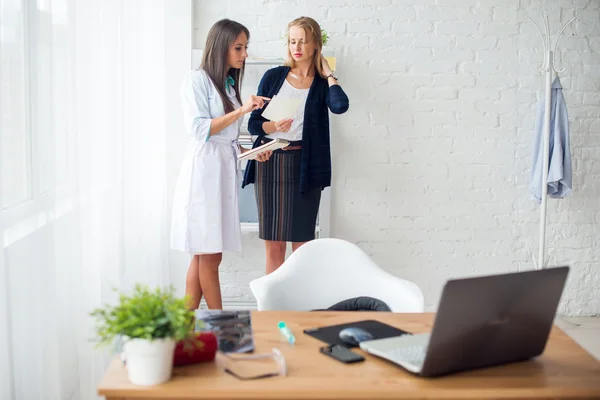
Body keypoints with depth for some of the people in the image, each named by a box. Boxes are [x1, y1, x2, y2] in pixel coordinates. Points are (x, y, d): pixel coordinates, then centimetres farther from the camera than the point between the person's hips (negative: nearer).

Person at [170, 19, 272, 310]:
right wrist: (242, 110, -17)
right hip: (204, 168, -7)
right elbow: (198, 129, -14)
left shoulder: (230, 84, 18)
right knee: (210, 255, -4)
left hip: (226, 169, 7)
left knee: (203, 255, 5)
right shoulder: (197, 80, -5)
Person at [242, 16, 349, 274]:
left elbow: (340, 105, -17)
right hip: (270, 163, 1)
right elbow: (253, 124, 6)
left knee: (302, 244, -1)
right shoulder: (273, 76, 8)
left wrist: (328, 72, -2)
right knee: (273, 246, 3)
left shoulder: (322, 83, 7)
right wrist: (274, 126, -15)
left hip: (304, 166, -1)